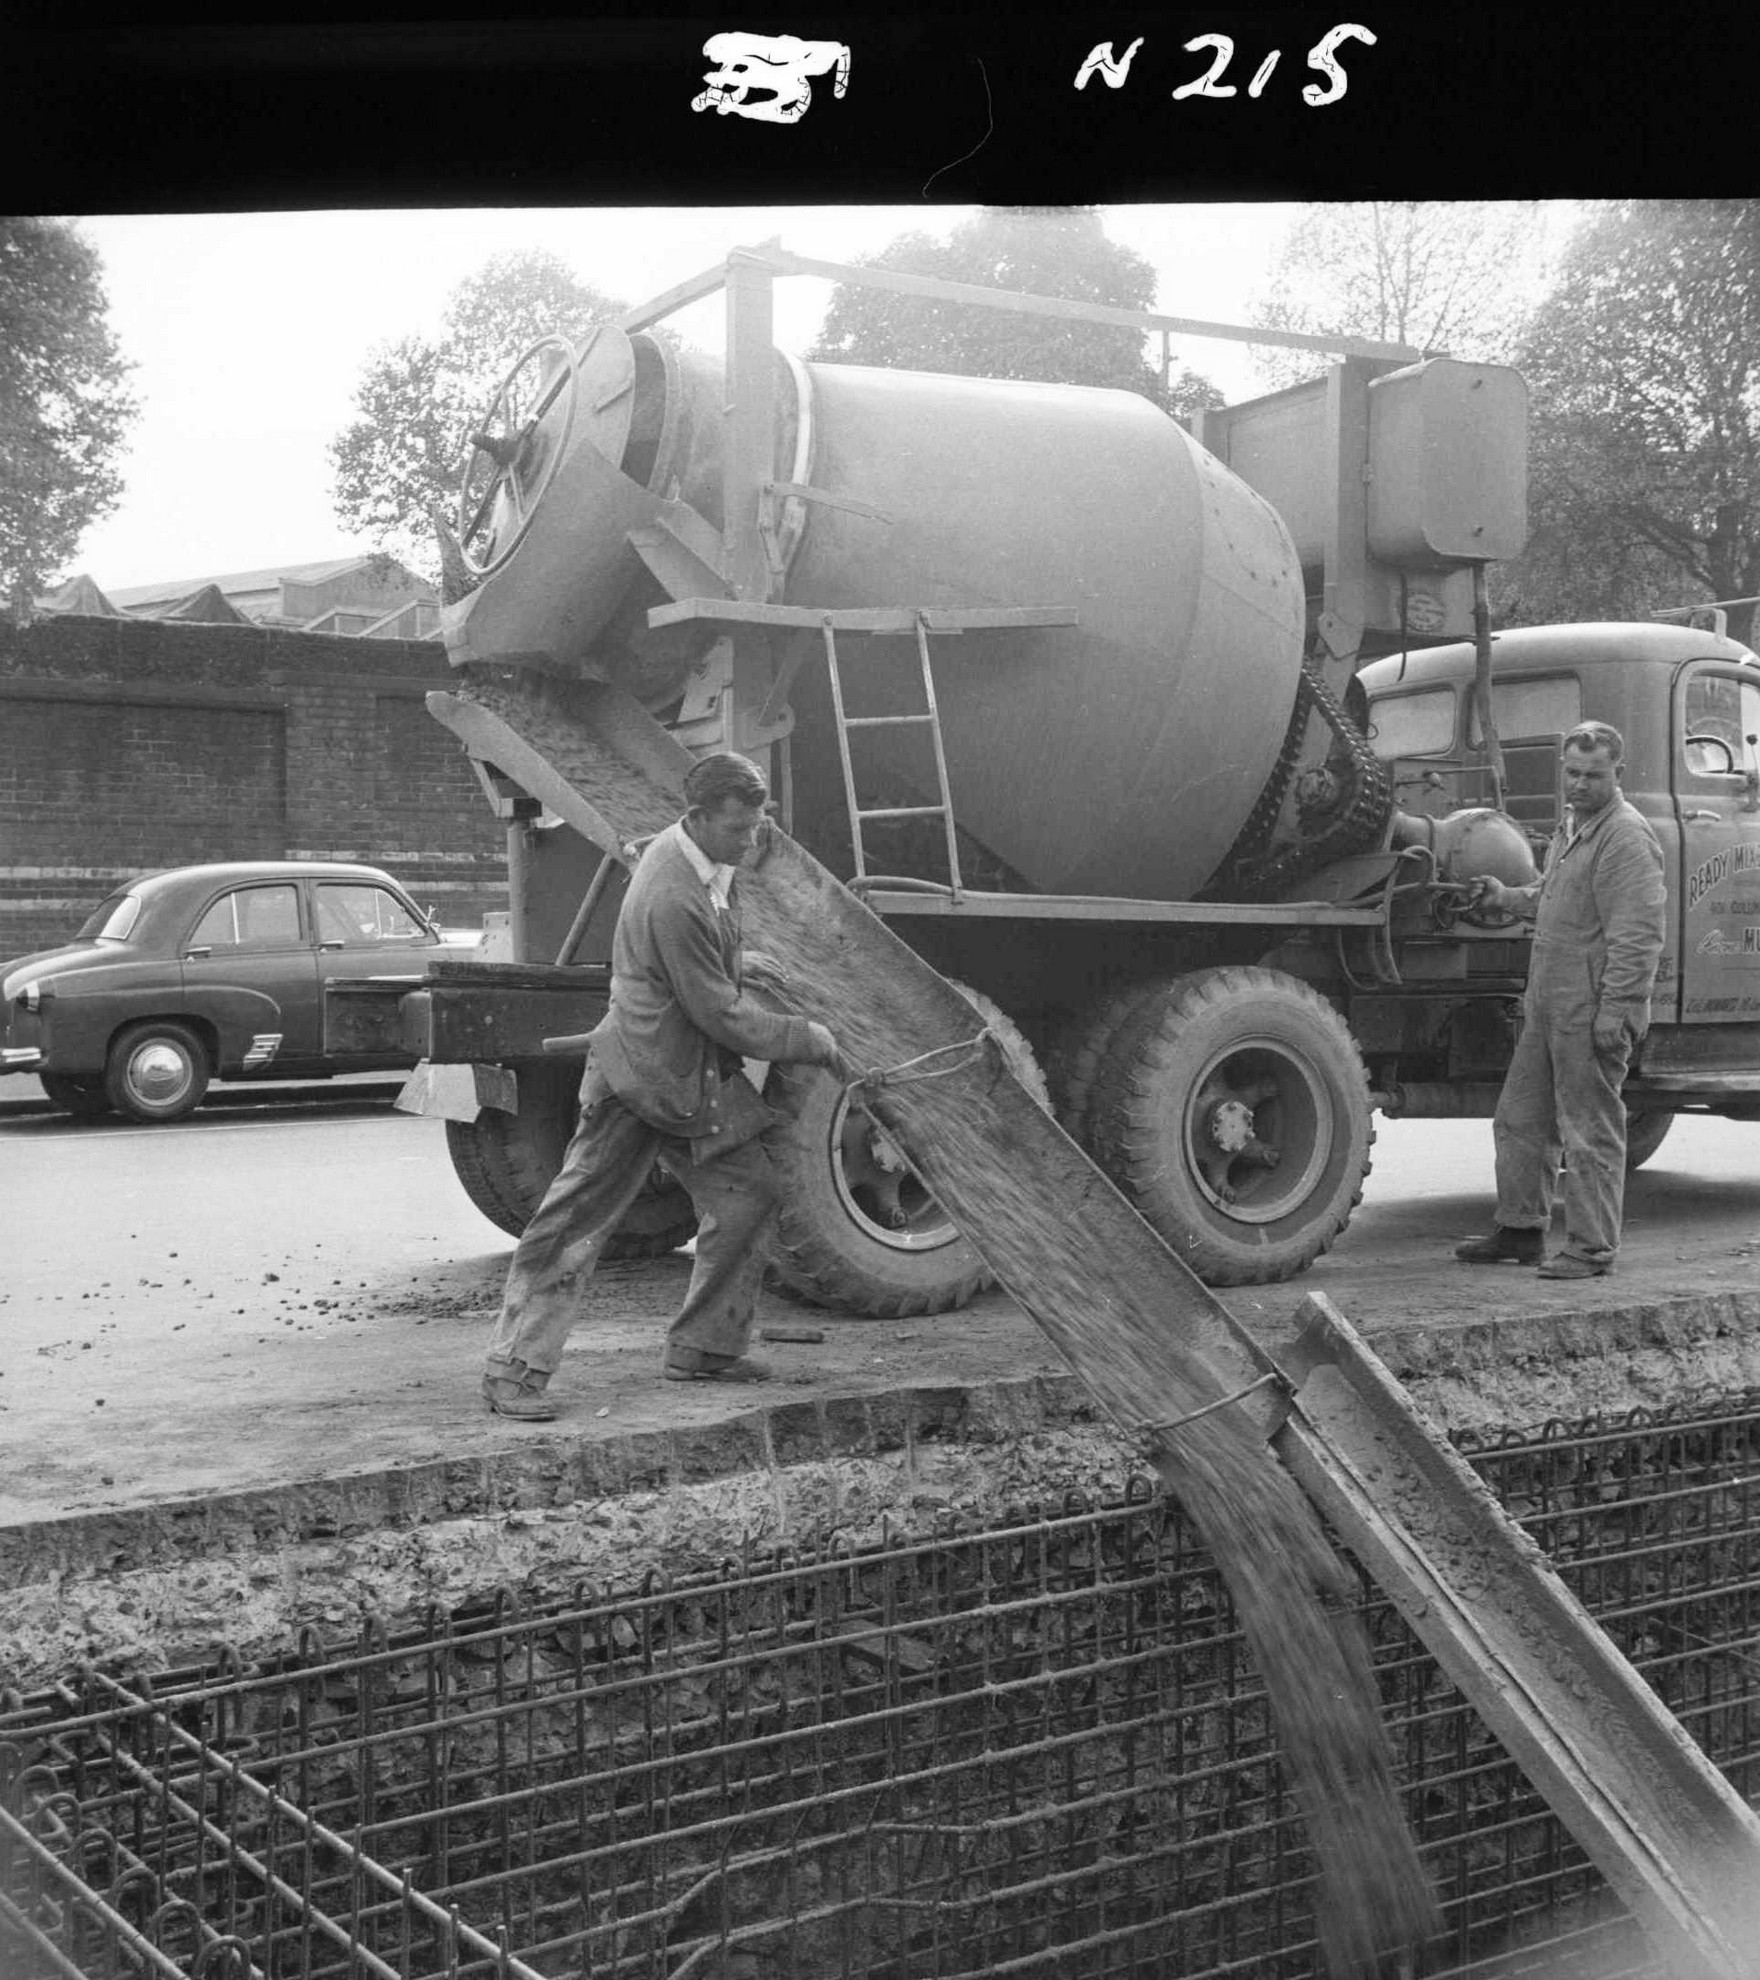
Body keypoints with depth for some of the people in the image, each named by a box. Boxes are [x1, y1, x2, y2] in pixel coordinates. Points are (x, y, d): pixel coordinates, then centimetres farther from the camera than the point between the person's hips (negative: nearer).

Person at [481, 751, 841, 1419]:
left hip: (694, 1078, 10)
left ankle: (703, 1347, 21)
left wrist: (733, 962, 21)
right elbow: (722, 1016, -22)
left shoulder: (696, 856, 4)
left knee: (747, 1196, 10)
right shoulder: (674, 899, -27)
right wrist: (807, 1039, -11)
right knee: (576, 1220, -4)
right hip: (640, 1075, -10)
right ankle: (514, 1368, 2)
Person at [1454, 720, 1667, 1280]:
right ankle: (1520, 1231, 27)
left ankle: (1592, 1248, 8)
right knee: (1521, 1119, 15)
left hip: (1592, 1013, -10)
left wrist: (1615, 1013, -23)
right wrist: (1505, 897, 14)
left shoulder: (1626, 836, -15)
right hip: (1548, 1005, 10)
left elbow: (1638, 935, -20)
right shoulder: (1570, 825, 15)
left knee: (1591, 1131, -1)